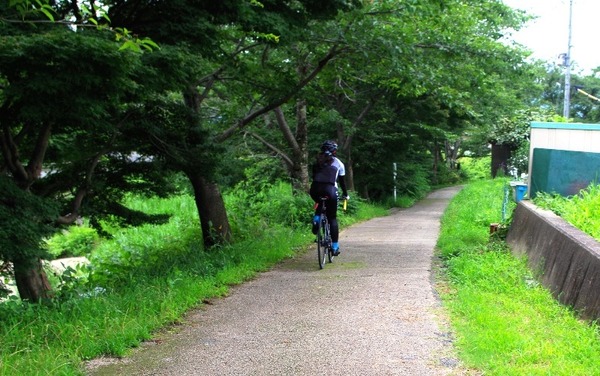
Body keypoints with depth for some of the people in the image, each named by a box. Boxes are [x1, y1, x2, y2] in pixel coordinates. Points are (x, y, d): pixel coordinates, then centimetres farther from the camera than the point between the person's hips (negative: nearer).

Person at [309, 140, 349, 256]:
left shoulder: (317, 161, 20)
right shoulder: (338, 163, 15)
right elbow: (342, 181, 19)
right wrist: (345, 194, 32)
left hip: (315, 189, 2)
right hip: (330, 189, -2)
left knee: (320, 204, 36)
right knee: (332, 219, 8)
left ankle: (316, 220, 7)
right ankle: (335, 246, 5)